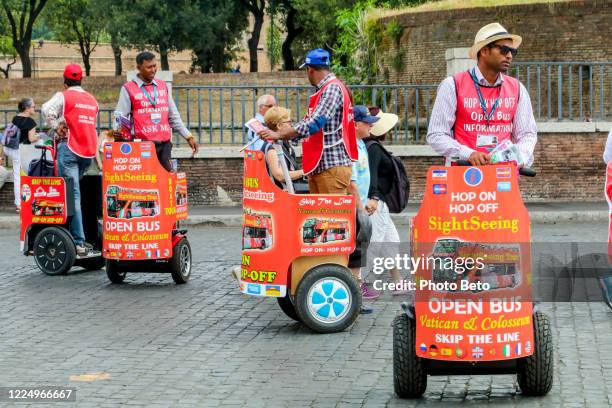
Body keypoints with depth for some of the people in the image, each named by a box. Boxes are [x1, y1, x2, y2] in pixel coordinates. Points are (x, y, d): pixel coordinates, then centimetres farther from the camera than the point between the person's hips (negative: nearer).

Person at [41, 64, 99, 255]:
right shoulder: (92, 99, 17)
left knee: (72, 195, -9)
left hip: (69, 148, -6)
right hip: (88, 151, 6)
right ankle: (72, 233, 18)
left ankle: (79, 242, -17)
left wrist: (56, 127, -7)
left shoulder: (64, 96, -3)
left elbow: (47, 109, -19)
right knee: (74, 191, 17)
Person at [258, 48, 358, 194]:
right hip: (318, 166, 9)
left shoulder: (332, 88, -12)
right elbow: (309, 122, 20)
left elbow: (314, 123, -21)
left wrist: (278, 134, -19)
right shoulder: (323, 90, 18)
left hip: (333, 166, -9)